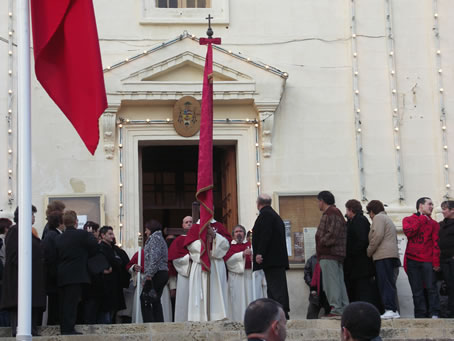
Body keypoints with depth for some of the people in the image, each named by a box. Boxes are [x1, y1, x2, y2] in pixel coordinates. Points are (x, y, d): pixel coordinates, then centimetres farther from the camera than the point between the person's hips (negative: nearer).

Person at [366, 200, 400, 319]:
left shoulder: (378, 217, 0)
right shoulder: (388, 219, 30)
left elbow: (378, 236, -14)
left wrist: (369, 251, -6)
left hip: (383, 256, -10)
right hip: (393, 256, 10)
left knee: (385, 284, -14)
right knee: (390, 284, 8)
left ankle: (390, 310, -20)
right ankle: (394, 311, 5)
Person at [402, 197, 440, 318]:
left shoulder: (433, 223, 12)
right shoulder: (408, 220, 12)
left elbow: (436, 243, 4)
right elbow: (408, 231, -9)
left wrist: (436, 262, -7)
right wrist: (422, 219, -3)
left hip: (428, 261, 0)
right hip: (412, 260, 0)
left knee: (431, 288, -7)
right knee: (417, 291, 2)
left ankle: (434, 315, -4)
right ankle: (420, 316, 5)